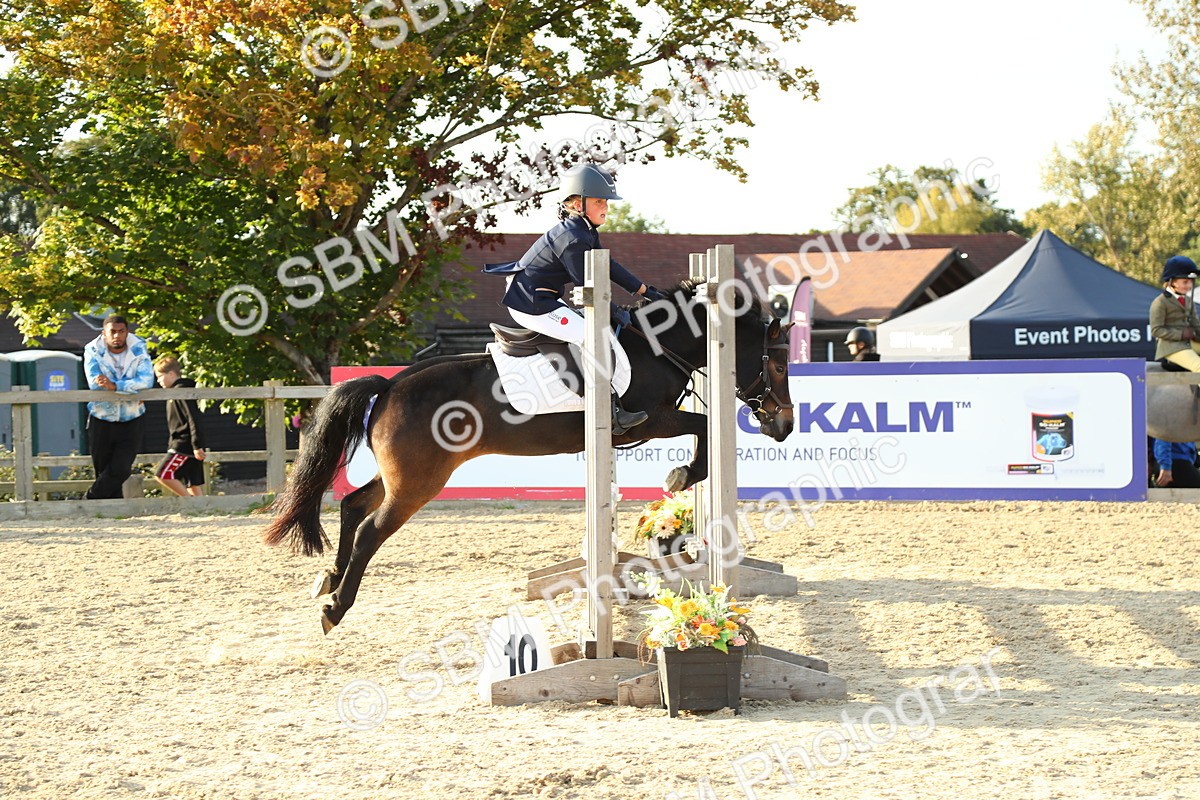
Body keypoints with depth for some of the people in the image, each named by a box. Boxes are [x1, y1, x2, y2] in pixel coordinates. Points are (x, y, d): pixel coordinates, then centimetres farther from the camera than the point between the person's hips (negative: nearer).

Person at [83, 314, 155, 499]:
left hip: (131, 422, 0)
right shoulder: (93, 351, -9)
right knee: (104, 471, 5)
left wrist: (114, 386, -32)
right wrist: (131, 389, -19)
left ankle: (90, 501, 0)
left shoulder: (138, 349, -7)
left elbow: (147, 380, -21)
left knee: (120, 470, -13)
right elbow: (94, 382, -22)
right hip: (101, 421, 0)